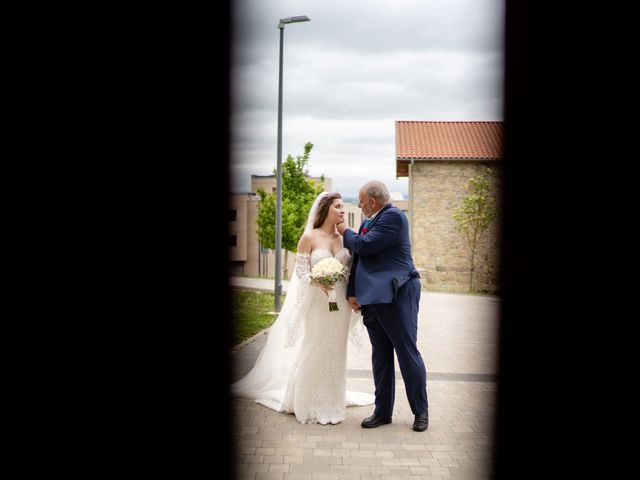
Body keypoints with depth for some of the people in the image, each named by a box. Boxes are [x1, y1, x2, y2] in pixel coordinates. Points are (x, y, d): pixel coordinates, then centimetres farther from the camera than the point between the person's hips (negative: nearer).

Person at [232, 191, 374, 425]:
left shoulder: (345, 238, 8)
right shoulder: (309, 237, -3)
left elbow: (352, 270, 9)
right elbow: (300, 271, -6)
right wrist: (317, 281, -24)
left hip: (341, 303, 4)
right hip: (317, 302, -4)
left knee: (335, 352, 9)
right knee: (313, 351, 1)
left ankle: (330, 402, 22)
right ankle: (310, 405, 15)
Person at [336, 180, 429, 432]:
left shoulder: (393, 216, -9)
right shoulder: (368, 222, 17)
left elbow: (364, 246, -17)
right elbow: (358, 258, 15)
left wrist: (346, 232, 2)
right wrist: (352, 292, 6)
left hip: (397, 296, -8)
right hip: (372, 298, 8)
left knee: (407, 353, -1)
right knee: (380, 356, 11)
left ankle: (421, 411, 11)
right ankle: (383, 411, 19)